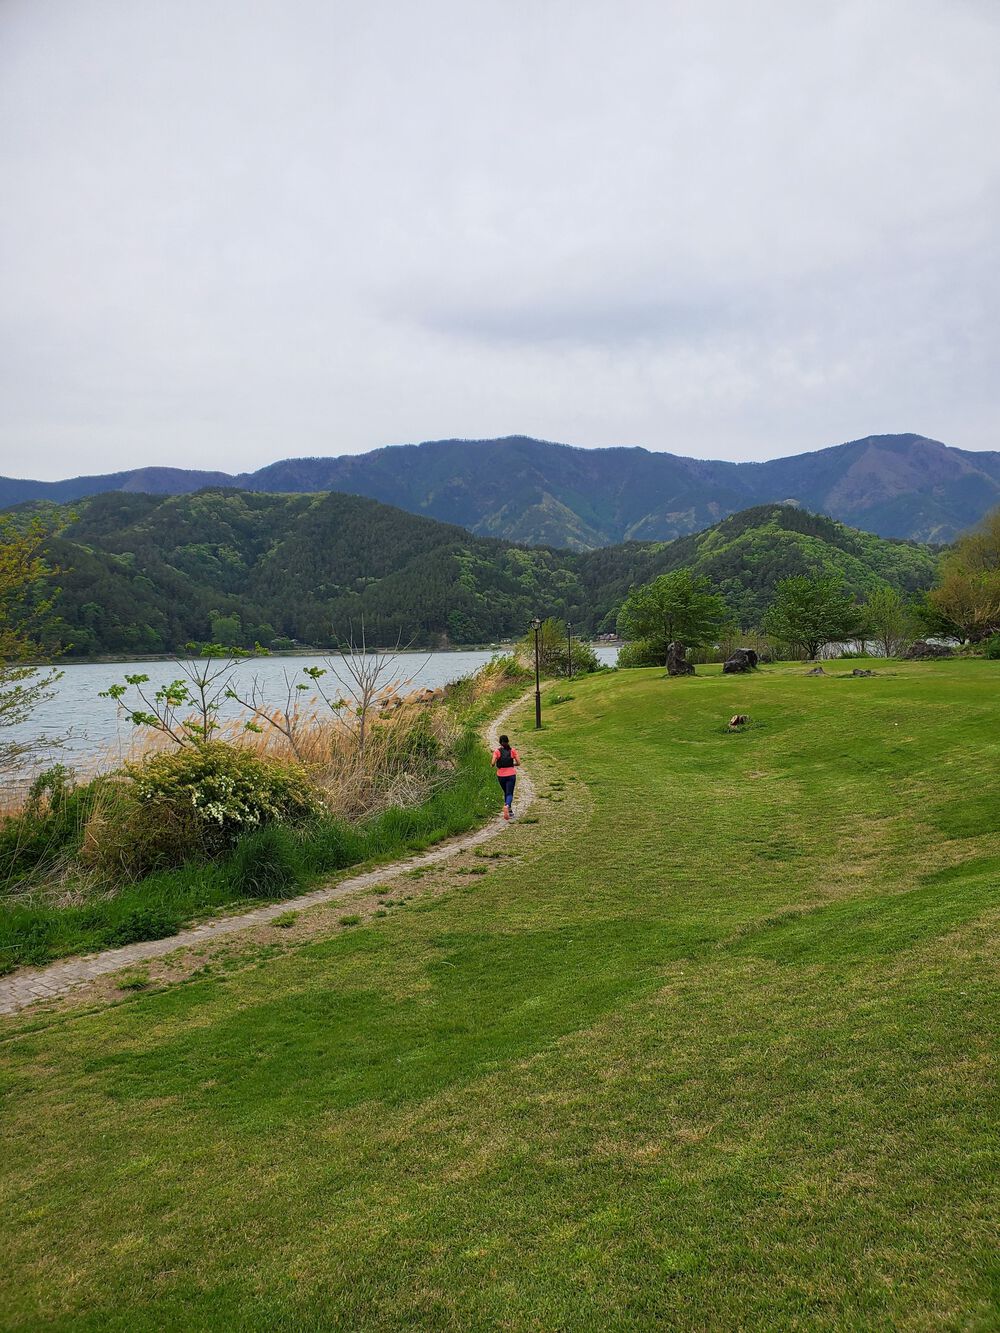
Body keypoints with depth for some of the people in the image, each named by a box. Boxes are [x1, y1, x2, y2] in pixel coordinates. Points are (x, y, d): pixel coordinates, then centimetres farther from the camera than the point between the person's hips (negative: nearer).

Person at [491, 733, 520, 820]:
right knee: (509, 794, -3)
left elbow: (493, 763, -13)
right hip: (511, 775, -1)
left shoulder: (497, 751, -3)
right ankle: (507, 806, -33)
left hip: (501, 775, 1)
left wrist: (495, 766, 9)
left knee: (506, 792, 22)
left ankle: (509, 810, 22)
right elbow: (518, 763, -3)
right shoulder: (513, 750, -1)